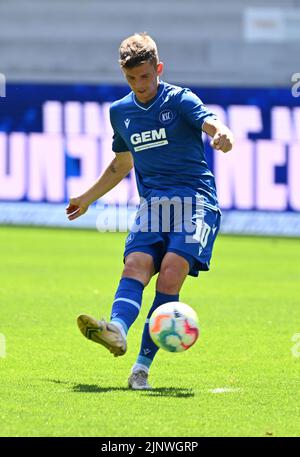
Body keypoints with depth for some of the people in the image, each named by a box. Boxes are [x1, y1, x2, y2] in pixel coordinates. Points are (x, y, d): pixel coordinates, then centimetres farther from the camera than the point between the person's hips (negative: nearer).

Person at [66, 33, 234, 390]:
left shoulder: (180, 100, -2)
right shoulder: (120, 112, 14)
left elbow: (211, 123, -22)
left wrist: (223, 135, -46)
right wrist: (88, 198, 37)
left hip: (194, 199, -4)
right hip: (152, 202, 5)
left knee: (171, 273, -22)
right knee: (136, 264, -22)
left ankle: (143, 364, -25)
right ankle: (116, 330, -50)